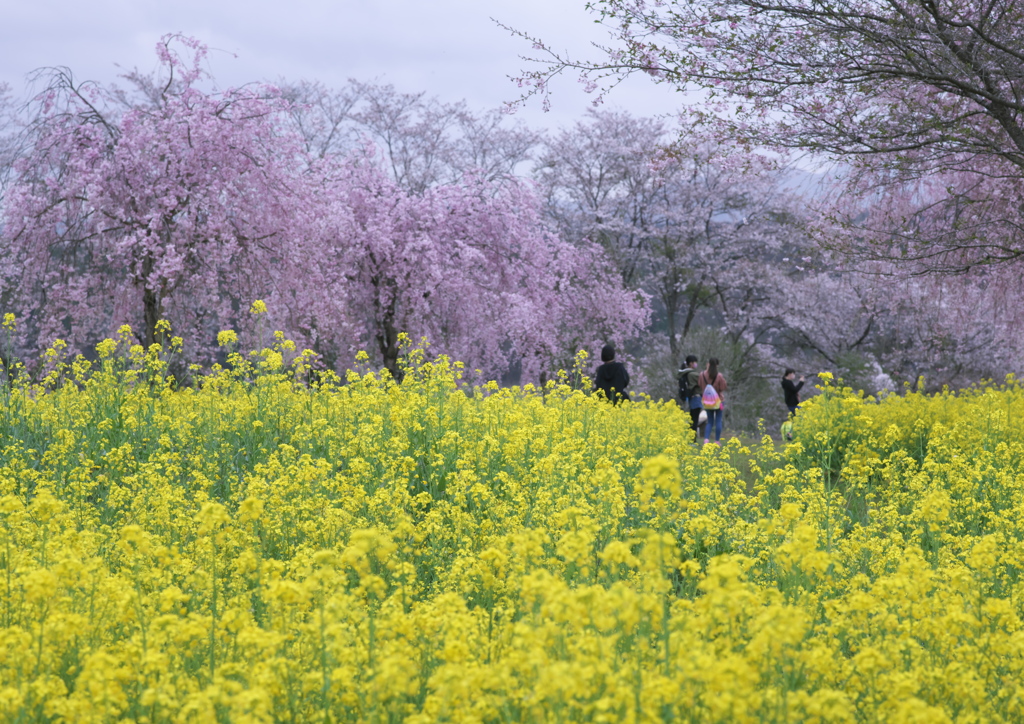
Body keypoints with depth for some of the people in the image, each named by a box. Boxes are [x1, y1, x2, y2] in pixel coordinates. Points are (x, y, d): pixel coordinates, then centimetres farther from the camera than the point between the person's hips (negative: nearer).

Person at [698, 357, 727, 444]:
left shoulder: (702, 375, -7)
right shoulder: (719, 376, -15)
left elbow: (700, 386, -1)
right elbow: (723, 388, -8)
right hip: (718, 401, -3)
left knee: (710, 421, 12)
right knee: (718, 421, 9)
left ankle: (706, 439, -6)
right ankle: (717, 441, 10)